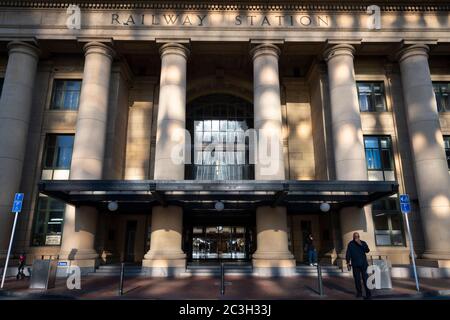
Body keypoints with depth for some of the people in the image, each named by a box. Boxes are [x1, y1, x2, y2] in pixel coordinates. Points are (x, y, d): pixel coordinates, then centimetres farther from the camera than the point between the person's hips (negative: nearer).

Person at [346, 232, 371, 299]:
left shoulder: (363, 243, 5)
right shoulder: (350, 244, 5)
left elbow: (367, 250, -10)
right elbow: (348, 254, 5)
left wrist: (361, 244, -19)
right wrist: (348, 262, -1)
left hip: (363, 264, -1)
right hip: (355, 265, 1)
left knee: (365, 278, -7)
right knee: (357, 279, 3)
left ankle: (368, 293, -3)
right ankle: (359, 292, 14)